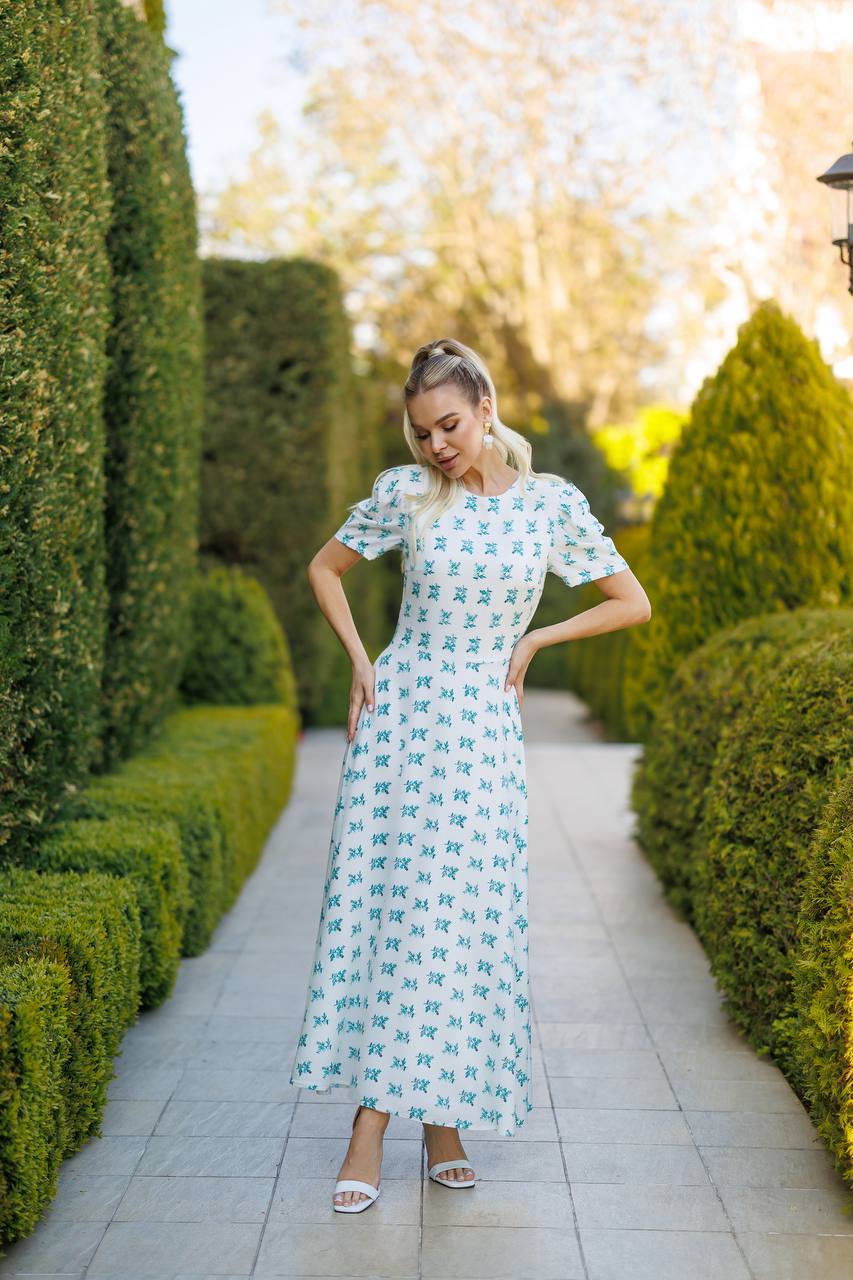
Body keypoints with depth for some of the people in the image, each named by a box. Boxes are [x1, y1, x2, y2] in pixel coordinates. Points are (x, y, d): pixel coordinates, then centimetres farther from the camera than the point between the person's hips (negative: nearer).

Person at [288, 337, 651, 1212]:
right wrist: (359, 662, 3)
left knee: (462, 916, 0)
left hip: (483, 725, 0)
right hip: (400, 714, 0)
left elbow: (632, 603, 6)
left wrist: (532, 640, 1)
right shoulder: (404, 494, 0)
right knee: (378, 903, -2)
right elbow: (324, 568, 14)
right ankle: (371, 1129, 3)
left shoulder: (553, 503, -1)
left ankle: (444, 1112, 15)